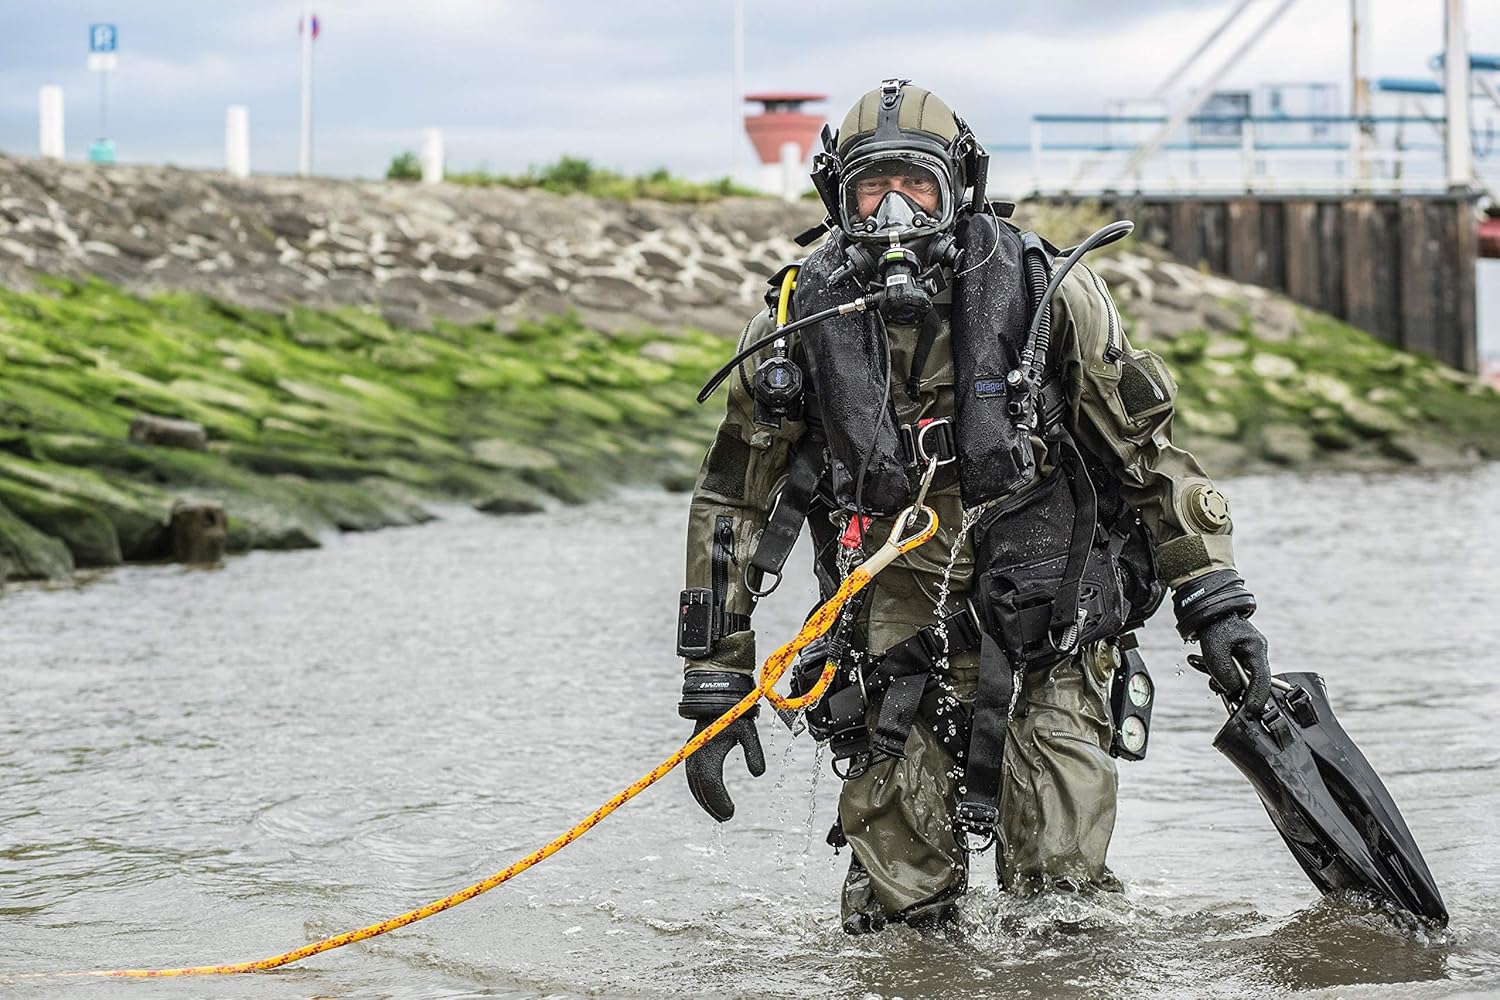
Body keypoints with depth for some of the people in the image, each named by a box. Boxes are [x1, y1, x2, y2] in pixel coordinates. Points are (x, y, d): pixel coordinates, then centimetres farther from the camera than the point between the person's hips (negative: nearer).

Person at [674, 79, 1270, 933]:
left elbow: (1150, 451, 0)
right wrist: (715, 684, 1)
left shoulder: (1044, 292, -10)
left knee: (1063, 898, -6)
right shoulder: (801, 321, -6)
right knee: (899, 915, 1)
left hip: (1046, 636, -1)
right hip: (897, 656, 1)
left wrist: (1217, 604, -2)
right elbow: (734, 506, 3)